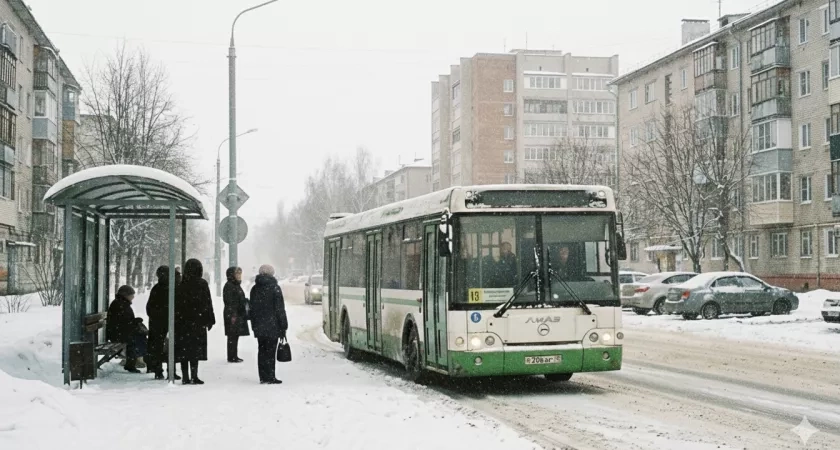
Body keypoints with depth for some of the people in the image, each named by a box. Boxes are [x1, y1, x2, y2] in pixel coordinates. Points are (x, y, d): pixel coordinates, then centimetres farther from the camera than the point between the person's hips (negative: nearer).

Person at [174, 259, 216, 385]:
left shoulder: (180, 285, 5)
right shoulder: (202, 284, -5)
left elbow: (176, 304, 6)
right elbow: (208, 303, -5)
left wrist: (177, 320, 11)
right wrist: (210, 320, 2)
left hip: (182, 321, 3)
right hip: (198, 322, -3)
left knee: (184, 349, 6)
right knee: (195, 349, -1)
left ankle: (186, 377, 7)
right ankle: (194, 376, -5)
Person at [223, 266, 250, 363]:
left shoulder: (237, 285, 16)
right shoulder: (229, 286, -12)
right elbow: (228, 301, -17)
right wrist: (232, 315, -21)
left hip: (239, 314, 9)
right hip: (232, 314, -9)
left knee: (235, 336, 12)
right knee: (232, 336, -5)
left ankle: (234, 356, 18)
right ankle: (231, 357, -2)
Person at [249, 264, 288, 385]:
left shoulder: (254, 289, 10)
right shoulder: (274, 288, -7)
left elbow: (252, 308, 13)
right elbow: (280, 309, -9)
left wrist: (254, 325, 17)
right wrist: (283, 327, -5)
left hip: (259, 326, 5)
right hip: (272, 326, -5)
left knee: (261, 351, 9)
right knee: (270, 351, -3)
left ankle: (263, 377, 10)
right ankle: (270, 377, -4)